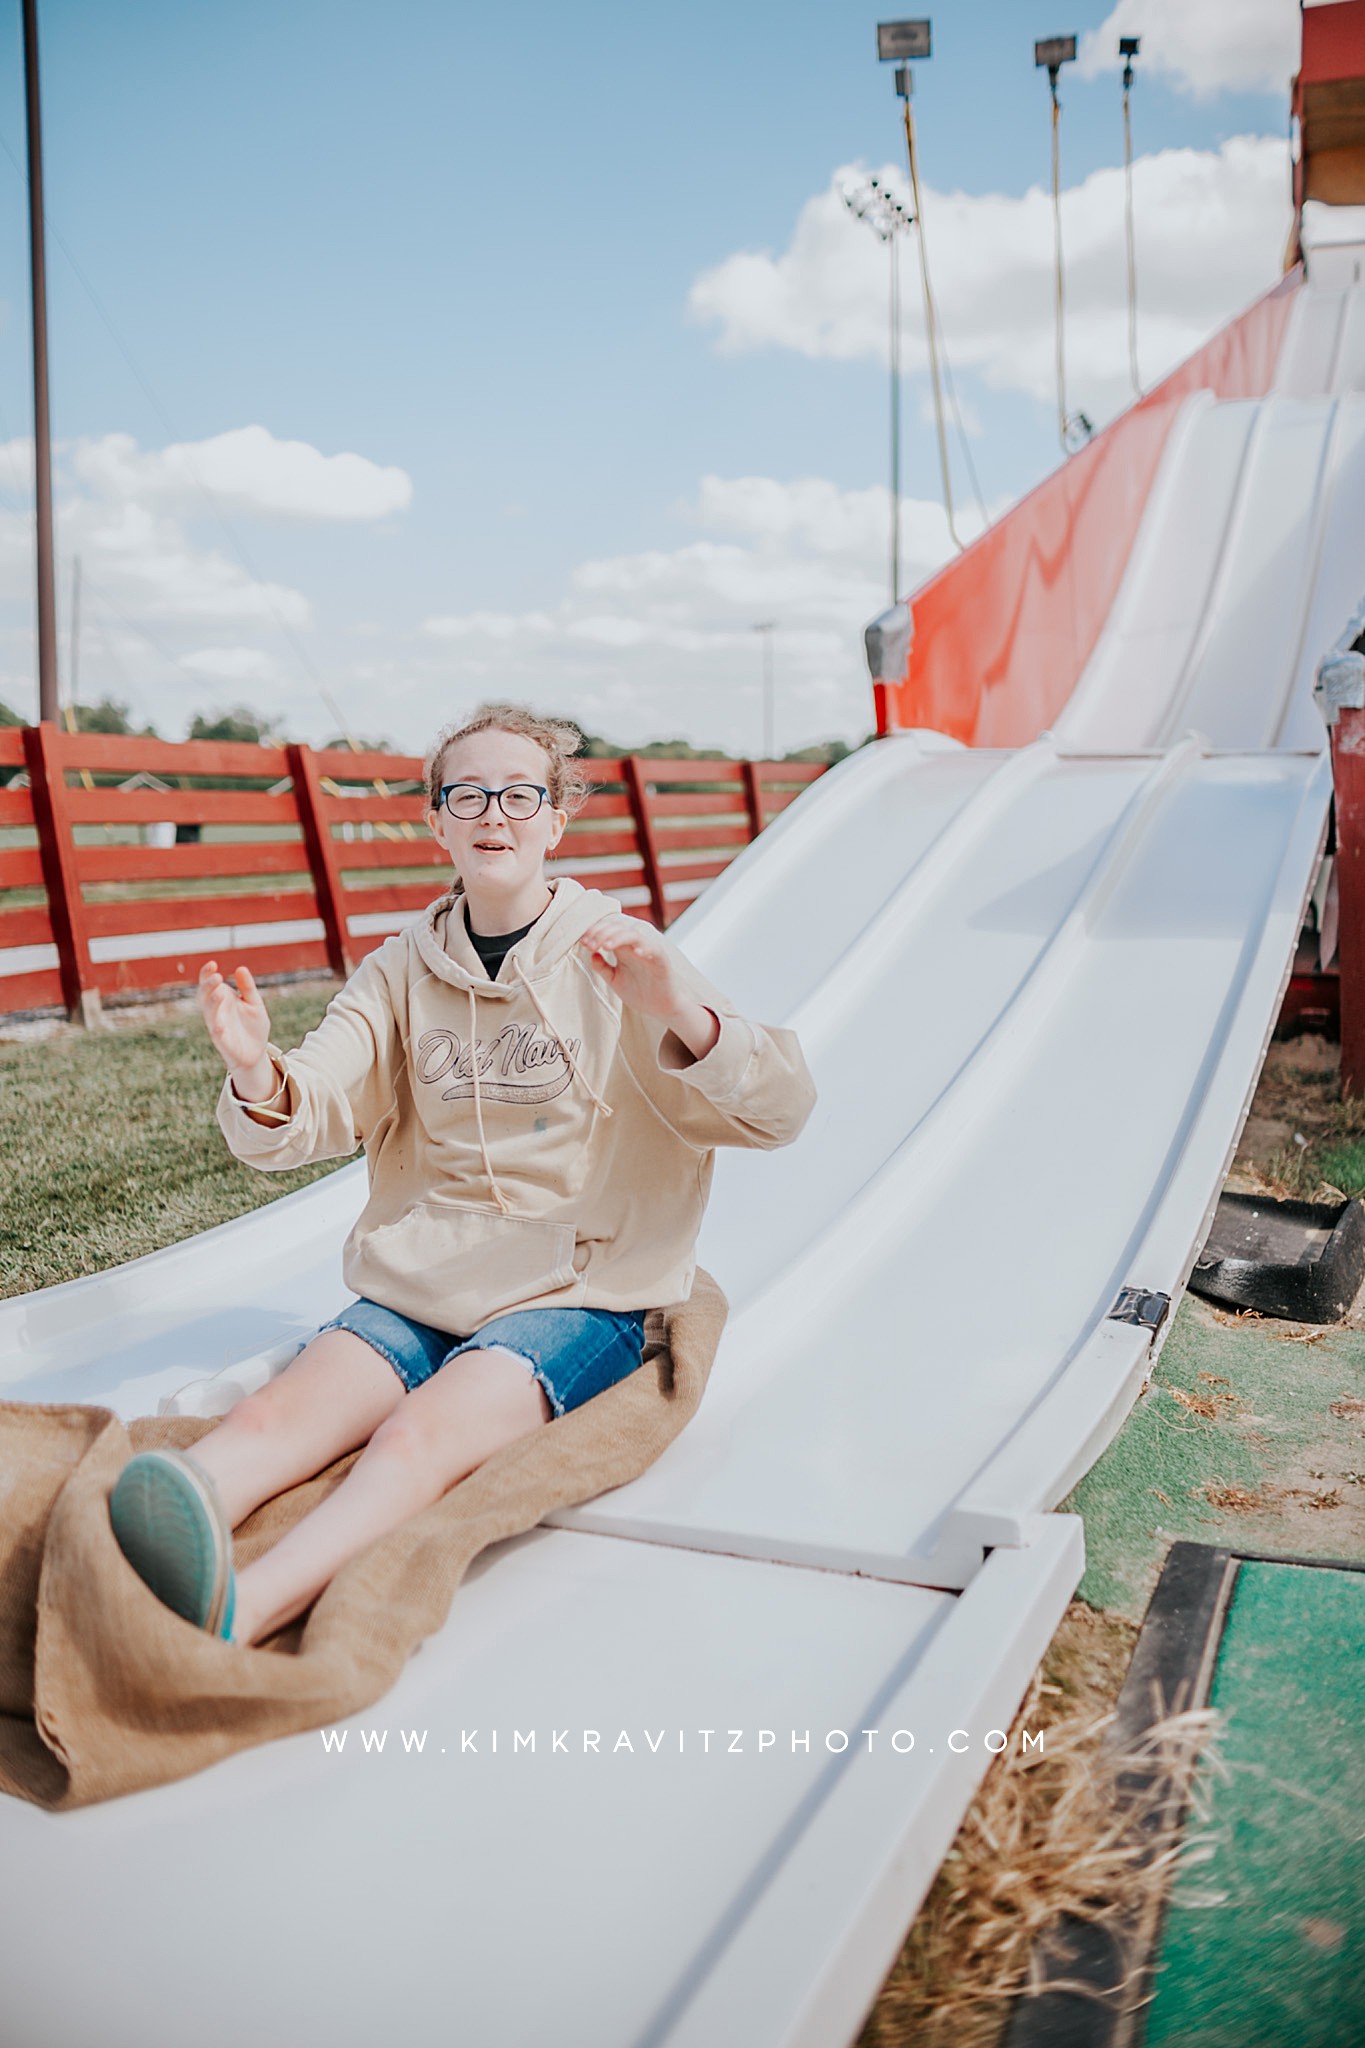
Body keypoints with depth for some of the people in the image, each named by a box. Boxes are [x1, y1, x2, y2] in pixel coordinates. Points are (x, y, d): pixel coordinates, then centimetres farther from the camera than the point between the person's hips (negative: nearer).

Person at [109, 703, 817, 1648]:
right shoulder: (403, 970, 12)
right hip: (415, 1286, 4)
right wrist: (259, 1077, -23)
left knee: (423, 1434, -32)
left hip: (578, 1295, -4)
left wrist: (681, 1017, -31)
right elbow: (316, 1115, 1)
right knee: (280, 1411, -25)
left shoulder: (619, 964, -1)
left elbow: (780, 1109, -11)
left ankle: (235, 1615, -55)